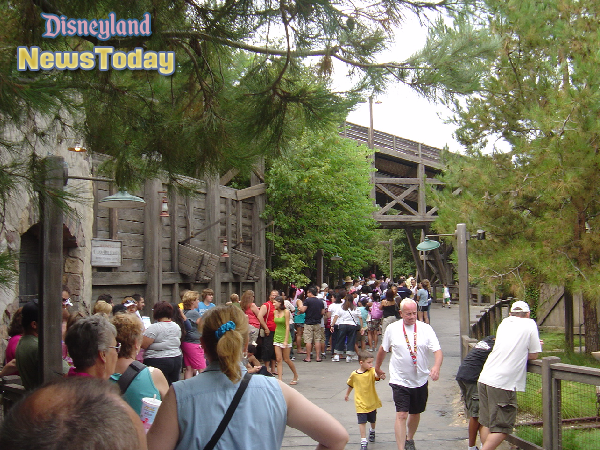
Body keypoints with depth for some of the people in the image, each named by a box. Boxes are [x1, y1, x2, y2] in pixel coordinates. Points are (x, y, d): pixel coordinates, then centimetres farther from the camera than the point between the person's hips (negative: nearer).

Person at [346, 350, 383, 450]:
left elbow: (376, 375, -34)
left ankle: (372, 431, 50)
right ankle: (363, 441, -1)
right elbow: (350, 385, 13)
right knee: (362, 422, -8)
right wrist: (347, 394, 25)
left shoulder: (372, 371, -10)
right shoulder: (354, 374, -7)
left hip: (372, 402, 1)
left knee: (373, 420, 19)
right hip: (361, 403, -1)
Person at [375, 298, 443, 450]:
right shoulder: (392, 329, -2)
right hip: (400, 380, -2)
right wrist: (377, 368, 22)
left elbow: (438, 351, -11)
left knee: (415, 413, 19)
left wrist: (436, 366, -30)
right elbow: (383, 349, 13)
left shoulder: (426, 329, -4)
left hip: (420, 380, 2)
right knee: (401, 415, -13)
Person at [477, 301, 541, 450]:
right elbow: (533, 355, 4)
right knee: (502, 428, -1)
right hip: (503, 383, -6)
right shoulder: (529, 324, 1)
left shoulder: (504, 322, 15)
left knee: (486, 423, 12)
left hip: (485, 379, 6)